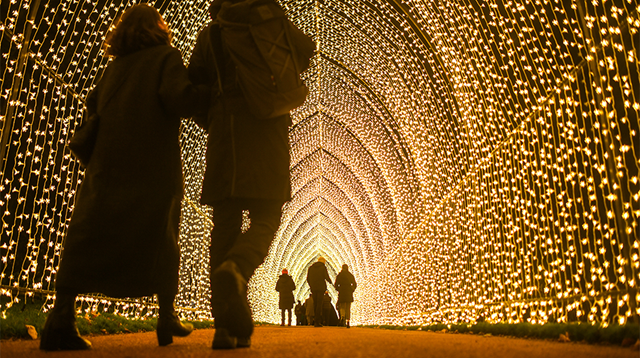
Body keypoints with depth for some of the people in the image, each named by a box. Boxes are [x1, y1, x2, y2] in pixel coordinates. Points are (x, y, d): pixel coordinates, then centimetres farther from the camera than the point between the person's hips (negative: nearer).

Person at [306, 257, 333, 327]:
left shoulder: (311, 267, 12)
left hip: (313, 288, 4)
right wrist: (330, 281, 15)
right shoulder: (323, 267, 0)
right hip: (321, 287, -4)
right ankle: (317, 322, -9)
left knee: (315, 304, 12)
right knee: (319, 304, -4)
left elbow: (308, 279, 9)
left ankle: (316, 320, 10)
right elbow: (326, 277, -7)